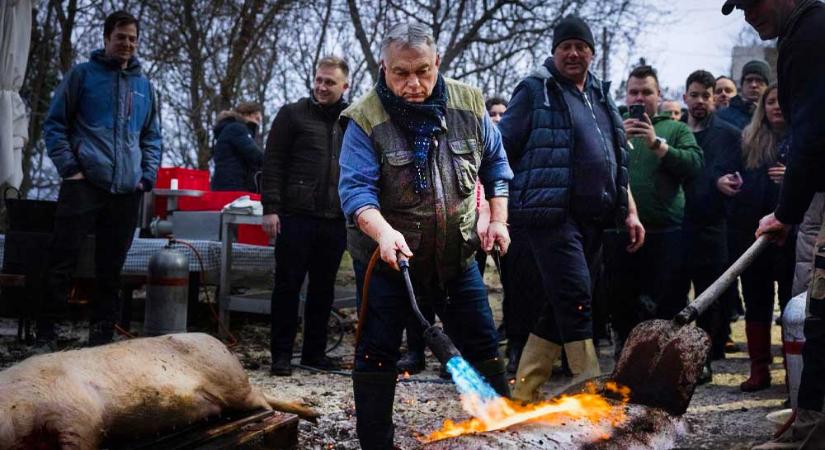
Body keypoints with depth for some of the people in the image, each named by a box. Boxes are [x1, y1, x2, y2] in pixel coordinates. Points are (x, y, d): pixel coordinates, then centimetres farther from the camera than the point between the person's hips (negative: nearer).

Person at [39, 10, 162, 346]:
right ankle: (45, 332, 3)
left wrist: (147, 176, 7)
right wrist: (68, 167, -7)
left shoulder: (144, 85, 15)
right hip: (84, 185, -4)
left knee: (111, 268, 7)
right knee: (63, 261, -4)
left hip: (127, 192, 4)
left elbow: (152, 137, 21)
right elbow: (54, 124, 4)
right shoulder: (82, 75, 4)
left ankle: (101, 336, 14)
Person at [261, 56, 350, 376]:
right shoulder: (293, 115, 2)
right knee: (288, 285, 0)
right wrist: (270, 208, -10)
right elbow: (273, 164, -2)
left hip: (335, 219, 4)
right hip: (296, 216, -4)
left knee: (323, 289, 10)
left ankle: (315, 352, 20)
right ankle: (281, 354, 7)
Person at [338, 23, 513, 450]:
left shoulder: (469, 104, -5)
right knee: (377, 353, 2)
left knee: (483, 346, 11)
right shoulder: (365, 119, -16)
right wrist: (383, 232, -40)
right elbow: (355, 188, -22)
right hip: (386, 256, -3)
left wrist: (498, 218, 2)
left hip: (456, 255, 3)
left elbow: (494, 162, 10)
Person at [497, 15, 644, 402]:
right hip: (552, 214, -7)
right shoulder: (535, 90, -1)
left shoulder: (601, 96, 20)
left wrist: (629, 212, 19)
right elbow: (503, 150, -4)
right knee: (576, 298, -14)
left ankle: (524, 393, 18)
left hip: (591, 220, 7)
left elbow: (617, 160, 25)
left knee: (560, 306, 9)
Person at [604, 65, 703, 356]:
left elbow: (695, 165, -6)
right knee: (622, 307, 9)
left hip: (666, 233, -1)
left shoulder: (676, 130, 11)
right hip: (619, 233, 2)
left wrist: (657, 144, -13)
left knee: (669, 305, 0)